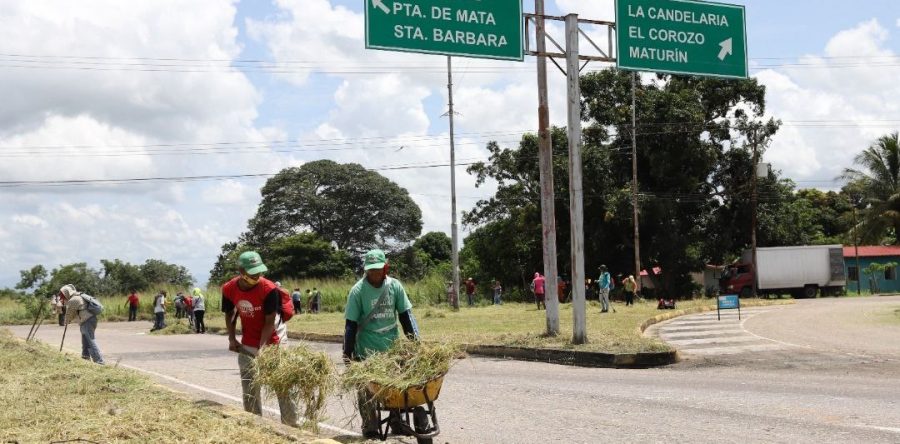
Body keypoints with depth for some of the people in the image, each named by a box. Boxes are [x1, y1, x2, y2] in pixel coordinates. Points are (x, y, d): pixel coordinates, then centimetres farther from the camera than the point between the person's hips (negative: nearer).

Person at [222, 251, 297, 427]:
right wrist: (232, 339, -3)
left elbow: (269, 322, -21)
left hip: (273, 341, -4)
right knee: (249, 390, 9)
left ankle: (290, 426, 3)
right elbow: (230, 314, 6)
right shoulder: (229, 289, -12)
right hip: (248, 345, 4)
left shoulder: (269, 289, -24)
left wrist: (262, 348, -29)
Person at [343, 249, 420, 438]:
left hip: (392, 345, 3)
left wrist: (415, 340, -2)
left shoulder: (395, 286, -2)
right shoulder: (358, 290, -10)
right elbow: (351, 324, -7)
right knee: (367, 389, 2)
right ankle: (370, 427, 11)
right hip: (367, 349, -3)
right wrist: (347, 353, -8)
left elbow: (405, 315, 5)